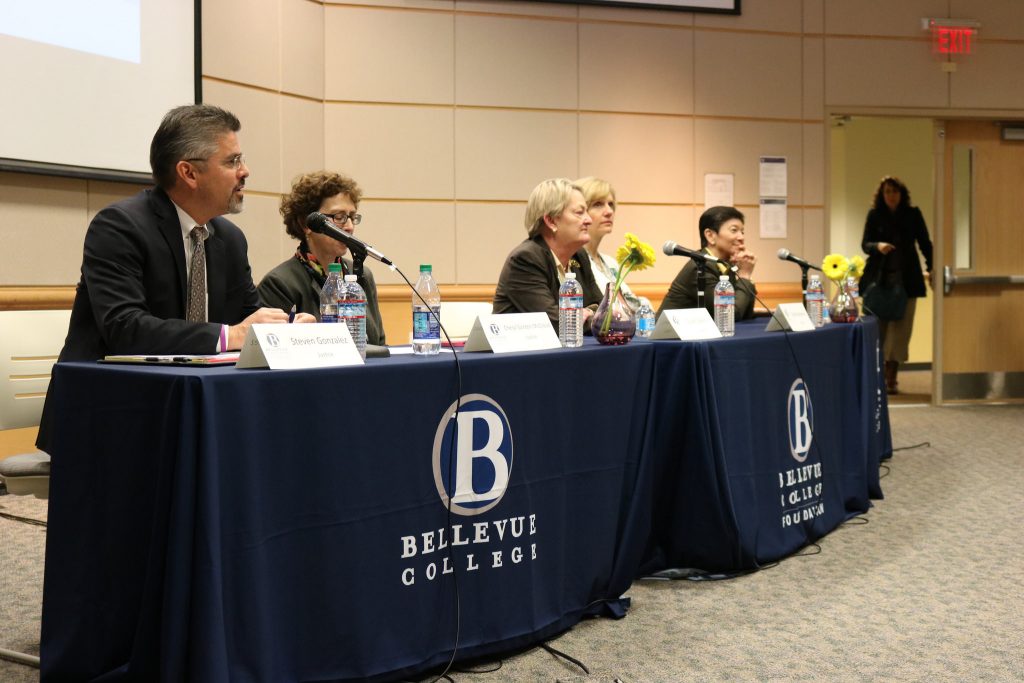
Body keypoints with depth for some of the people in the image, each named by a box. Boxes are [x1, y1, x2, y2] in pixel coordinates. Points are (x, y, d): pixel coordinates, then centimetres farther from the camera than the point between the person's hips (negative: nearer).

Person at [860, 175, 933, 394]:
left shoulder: (912, 214, 7)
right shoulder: (874, 215, 5)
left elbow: (924, 243, 10)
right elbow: (865, 244, 2)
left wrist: (931, 268, 0)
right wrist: (878, 246, -19)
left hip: (906, 278, 1)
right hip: (879, 277, -1)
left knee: (900, 327, -2)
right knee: (879, 325, -5)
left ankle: (891, 377, 3)